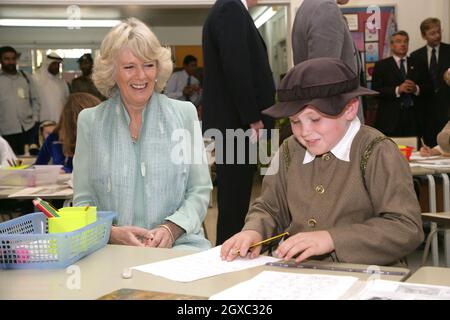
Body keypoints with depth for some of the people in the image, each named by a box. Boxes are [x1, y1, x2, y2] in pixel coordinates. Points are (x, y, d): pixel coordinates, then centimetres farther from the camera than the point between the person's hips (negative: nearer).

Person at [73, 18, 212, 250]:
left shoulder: (184, 113, 6)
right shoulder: (90, 121, 7)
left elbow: (200, 190, 6)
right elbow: (83, 199, 7)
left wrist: (171, 229, -13)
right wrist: (114, 233, -13)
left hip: (178, 244, 1)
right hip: (111, 249, 0)